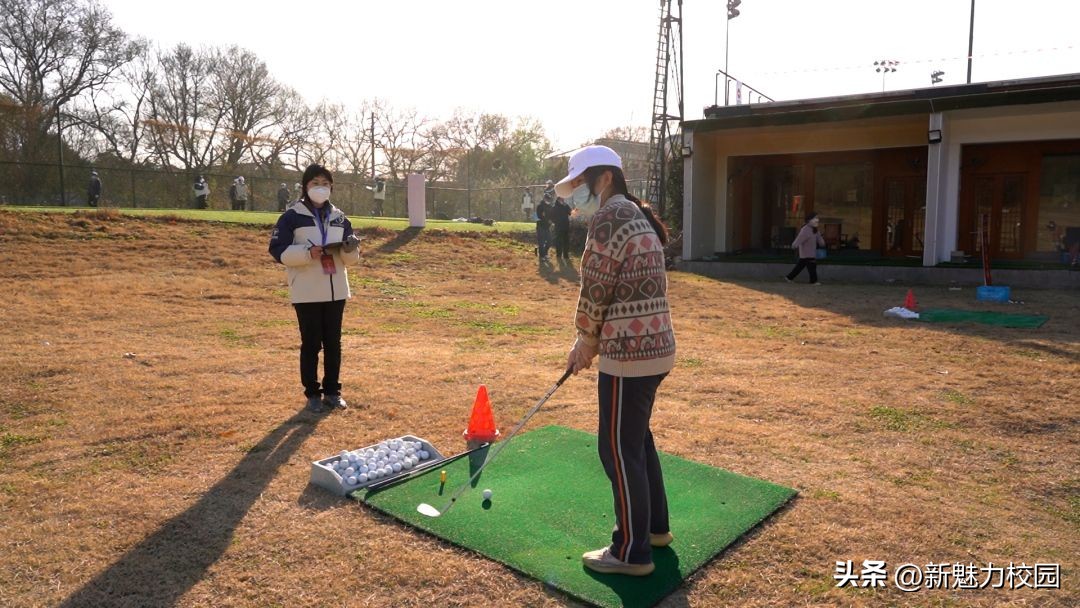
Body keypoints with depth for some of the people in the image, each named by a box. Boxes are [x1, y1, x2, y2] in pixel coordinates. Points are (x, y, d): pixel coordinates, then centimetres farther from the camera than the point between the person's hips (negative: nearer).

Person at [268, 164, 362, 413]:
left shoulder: (339, 217, 10)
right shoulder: (292, 216, -3)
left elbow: (351, 259, 12)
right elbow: (278, 250, -9)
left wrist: (351, 249, -11)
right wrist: (307, 253, -22)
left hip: (336, 291, 4)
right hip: (307, 292, -4)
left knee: (333, 343, 10)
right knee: (311, 343, 3)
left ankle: (332, 391, 21)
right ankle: (312, 394, 14)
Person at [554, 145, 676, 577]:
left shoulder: (610, 217, -14)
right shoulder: (637, 217, 16)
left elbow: (595, 289, -14)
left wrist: (585, 341, 2)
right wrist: (590, 342, 13)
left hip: (630, 352, -10)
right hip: (654, 346, 10)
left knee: (619, 449, 2)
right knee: (637, 438, 22)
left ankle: (632, 551, 14)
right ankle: (655, 526, 36)